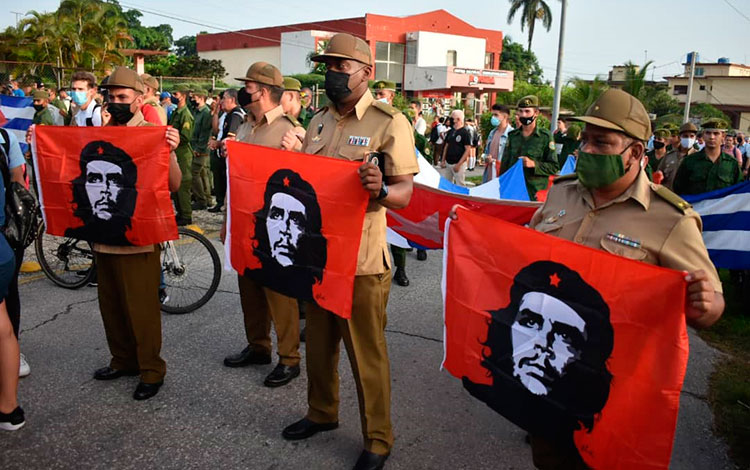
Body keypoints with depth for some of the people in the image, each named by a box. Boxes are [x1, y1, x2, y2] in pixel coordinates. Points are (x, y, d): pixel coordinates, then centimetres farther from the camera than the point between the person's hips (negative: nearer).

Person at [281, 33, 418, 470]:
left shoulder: (390, 122, -9)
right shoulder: (319, 122, 11)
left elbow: (405, 194, -14)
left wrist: (380, 189, -35)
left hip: (362, 260, -6)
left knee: (367, 353, 5)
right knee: (319, 342, 20)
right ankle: (322, 412, 42)